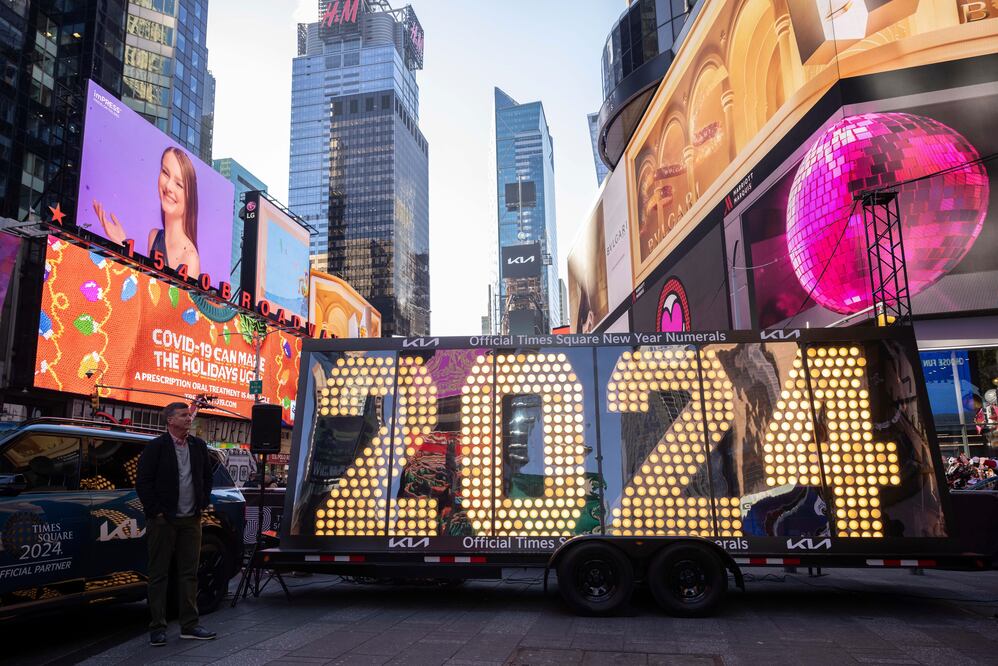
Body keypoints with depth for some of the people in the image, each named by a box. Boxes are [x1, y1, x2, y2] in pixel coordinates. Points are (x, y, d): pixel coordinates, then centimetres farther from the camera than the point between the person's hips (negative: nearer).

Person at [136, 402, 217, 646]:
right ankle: (157, 627, 12)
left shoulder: (198, 446, 10)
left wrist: (202, 504, 10)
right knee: (159, 574, 4)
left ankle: (189, 625, 15)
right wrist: (155, 511, -9)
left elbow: (207, 477, 18)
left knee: (189, 573, 8)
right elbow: (143, 482, -7)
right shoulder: (156, 447, -5)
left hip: (191, 519, 5)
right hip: (163, 520, -4)